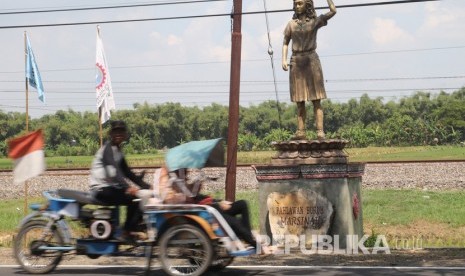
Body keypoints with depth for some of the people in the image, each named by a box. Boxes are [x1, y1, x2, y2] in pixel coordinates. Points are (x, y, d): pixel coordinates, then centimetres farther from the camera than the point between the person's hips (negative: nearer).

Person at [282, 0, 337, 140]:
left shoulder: (315, 21, 4)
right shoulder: (291, 24, 11)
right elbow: (285, 42, 12)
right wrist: (284, 59, 0)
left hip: (311, 60, -3)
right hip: (296, 62, 3)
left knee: (316, 99, -7)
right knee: (299, 100, 1)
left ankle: (320, 131, -13)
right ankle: (300, 131, -1)